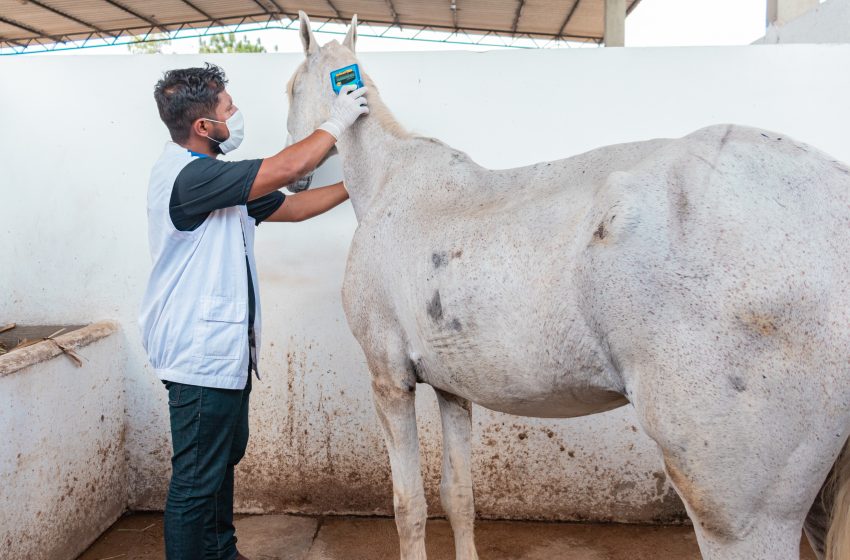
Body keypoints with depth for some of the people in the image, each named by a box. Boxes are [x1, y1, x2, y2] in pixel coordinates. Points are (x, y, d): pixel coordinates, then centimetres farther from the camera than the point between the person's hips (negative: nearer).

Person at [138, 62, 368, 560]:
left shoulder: (217, 180, 13)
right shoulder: (187, 175, -19)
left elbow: (290, 208, 16)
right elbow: (285, 169, -26)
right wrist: (337, 123, -11)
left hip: (225, 349, 11)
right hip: (201, 354, -11)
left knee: (226, 456, 23)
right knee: (197, 479, 0)